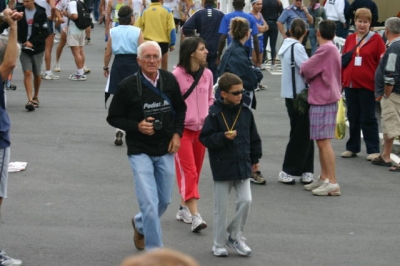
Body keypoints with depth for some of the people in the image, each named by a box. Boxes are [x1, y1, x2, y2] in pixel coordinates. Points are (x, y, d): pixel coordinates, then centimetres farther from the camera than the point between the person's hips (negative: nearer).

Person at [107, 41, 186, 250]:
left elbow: (180, 108, 13)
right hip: (140, 152, -4)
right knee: (149, 203, -11)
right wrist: (137, 126, -18)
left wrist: (177, 133, 0)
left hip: (165, 150, 5)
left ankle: (140, 225, 47)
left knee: (164, 200, 17)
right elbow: (113, 117, -4)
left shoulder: (169, 80, -3)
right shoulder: (127, 86, -13)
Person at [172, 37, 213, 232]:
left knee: (195, 171, 13)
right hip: (183, 129, -6)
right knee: (188, 171, -9)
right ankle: (194, 216, -12)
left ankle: (184, 208, 26)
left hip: (201, 128, 6)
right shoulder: (177, 75, -14)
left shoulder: (207, 74, 4)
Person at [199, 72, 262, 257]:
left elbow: (254, 137, 13)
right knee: (221, 207, 5)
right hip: (222, 166, -4)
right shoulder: (215, 114, -11)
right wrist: (223, 137, -25)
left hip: (242, 165, 4)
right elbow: (205, 138, -12)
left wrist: (255, 158, 17)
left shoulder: (245, 111, 3)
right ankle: (219, 244, 17)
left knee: (245, 200, -4)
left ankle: (235, 236, 15)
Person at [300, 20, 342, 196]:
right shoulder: (332, 49, 16)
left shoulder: (326, 49, -16)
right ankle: (324, 178, 20)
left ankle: (332, 183, -13)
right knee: (321, 141, 15)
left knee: (323, 141, -11)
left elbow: (306, 69, -15)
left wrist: (302, 68, 6)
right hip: (324, 98, 10)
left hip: (323, 100, -10)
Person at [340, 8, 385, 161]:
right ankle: (352, 148, 22)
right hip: (350, 84, 4)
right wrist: (341, 79, 9)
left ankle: (373, 150, 8)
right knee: (353, 117, 12)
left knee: (368, 118, 0)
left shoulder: (376, 39, -4)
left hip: (367, 85, -4)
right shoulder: (350, 39, 8)